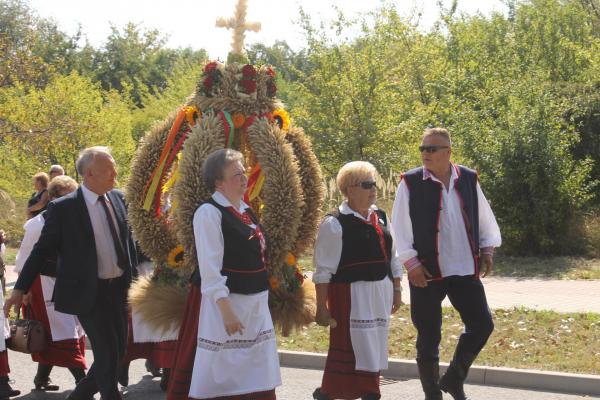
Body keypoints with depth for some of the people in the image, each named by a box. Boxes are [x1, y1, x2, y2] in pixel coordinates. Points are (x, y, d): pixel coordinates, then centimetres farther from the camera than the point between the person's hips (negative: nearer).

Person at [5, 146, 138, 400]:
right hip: (88, 293, -6)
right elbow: (43, 249, -6)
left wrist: (134, 275, 12)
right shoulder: (63, 208, -12)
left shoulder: (118, 198, 4)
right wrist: (20, 289, -7)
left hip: (119, 289, 6)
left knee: (117, 351, 12)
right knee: (107, 354, -5)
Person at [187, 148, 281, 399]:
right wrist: (226, 309, -23)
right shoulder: (209, 213, -13)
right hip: (227, 302, -8)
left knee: (257, 377, 13)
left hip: (256, 302, 8)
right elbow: (210, 267, -18)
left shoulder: (245, 210, 12)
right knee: (222, 375, 0)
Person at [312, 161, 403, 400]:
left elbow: (392, 258, 19)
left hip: (381, 294, 7)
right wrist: (322, 307, -11)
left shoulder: (381, 217, 12)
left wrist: (396, 290, 15)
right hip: (350, 295, -7)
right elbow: (323, 270, -9)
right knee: (361, 347, -6)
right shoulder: (335, 223, -9)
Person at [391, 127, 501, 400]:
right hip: (427, 272, -3)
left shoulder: (468, 180, 5)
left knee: (482, 325, 2)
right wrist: (411, 263, -10)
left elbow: (485, 218, 15)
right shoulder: (411, 183, -5)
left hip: (465, 270, 3)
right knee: (428, 336, 3)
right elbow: (399, 228, -4)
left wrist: (487, 249, 4)